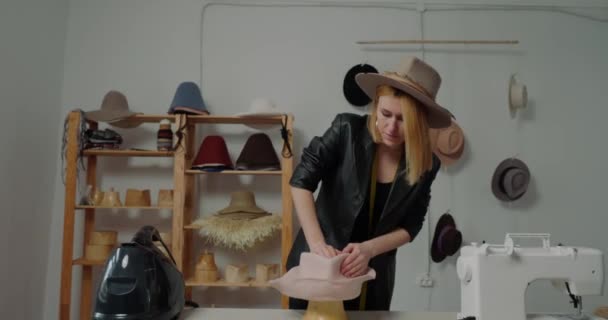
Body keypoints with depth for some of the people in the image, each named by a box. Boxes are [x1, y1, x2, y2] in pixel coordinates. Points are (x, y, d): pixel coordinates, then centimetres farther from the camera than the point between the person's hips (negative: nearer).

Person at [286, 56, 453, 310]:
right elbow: (301, 180, -18)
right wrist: (317, 244, -28)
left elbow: (410, 226, -5)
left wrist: (369, 248, -22)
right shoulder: (347, 130, -15)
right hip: (316, 264, -2)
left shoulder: (426, 164, -8)